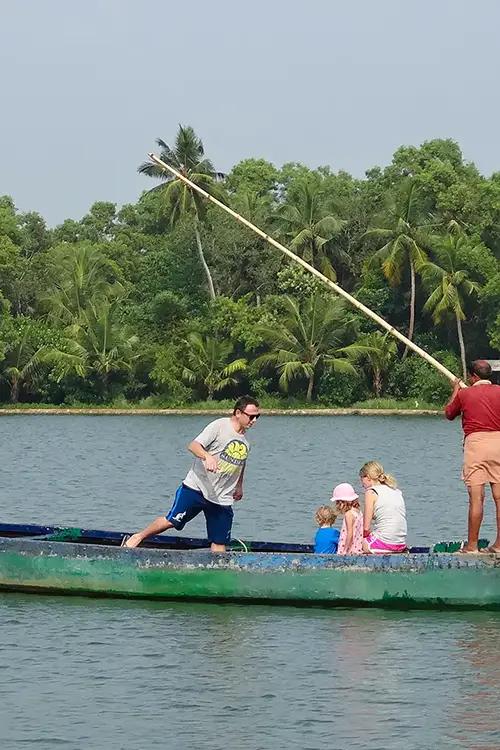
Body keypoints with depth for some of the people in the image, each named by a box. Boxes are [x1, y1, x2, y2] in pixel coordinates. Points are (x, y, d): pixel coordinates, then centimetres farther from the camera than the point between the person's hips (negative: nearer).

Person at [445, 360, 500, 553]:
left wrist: (455, 392, 32)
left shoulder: (464, 394, 3)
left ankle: (472, 545, -1)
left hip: (475, 442, -2)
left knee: (476, 497, -3)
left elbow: (448, 414, 19)